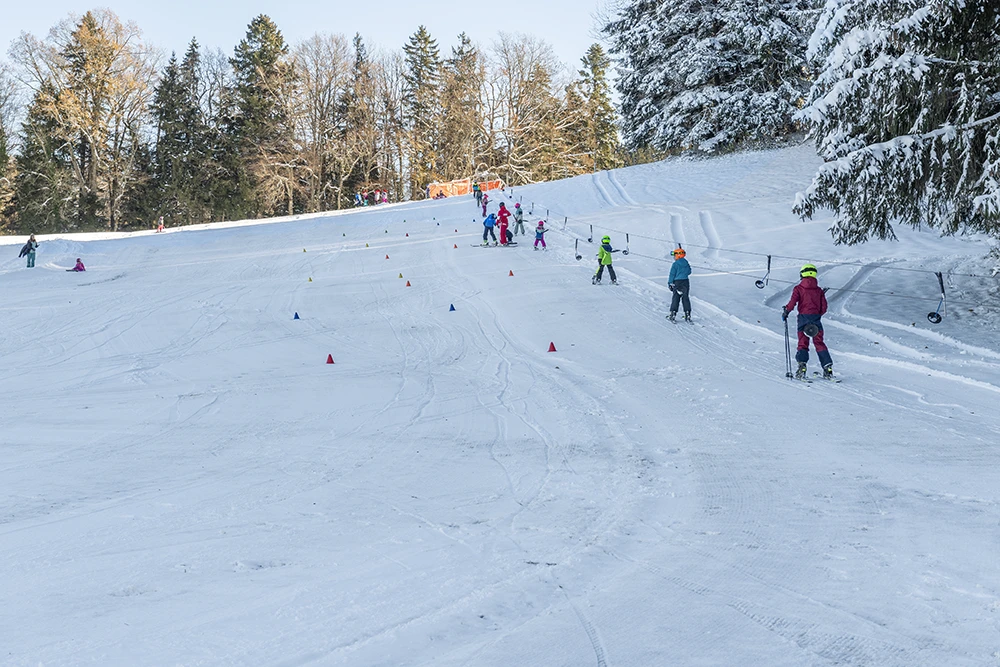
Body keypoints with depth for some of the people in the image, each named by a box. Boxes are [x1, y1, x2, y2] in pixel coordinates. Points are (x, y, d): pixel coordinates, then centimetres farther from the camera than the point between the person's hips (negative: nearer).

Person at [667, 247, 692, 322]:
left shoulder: (675, 264, -10)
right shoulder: (686, 263, 5)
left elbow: (672, 274, -10)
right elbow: (689, 272, 18)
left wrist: (670, 283, -3)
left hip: (677, 282, -4)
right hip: (686, 282, 4)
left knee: (675, 299, 0)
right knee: (686, 298, 7)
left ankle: (673, 314, -4)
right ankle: (687, 314, 5)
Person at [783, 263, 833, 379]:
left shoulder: (798, 288, -1)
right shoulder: (819, 290, 9)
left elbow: (793, 301, -12)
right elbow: (824, 307, 7)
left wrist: (786, 311, 1)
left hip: (803, 317, -2)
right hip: (816, 318, 2)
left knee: (803, 343, 1)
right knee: (819, 343, 7)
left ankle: (802, 366, -15)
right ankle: (828, 368, 2)